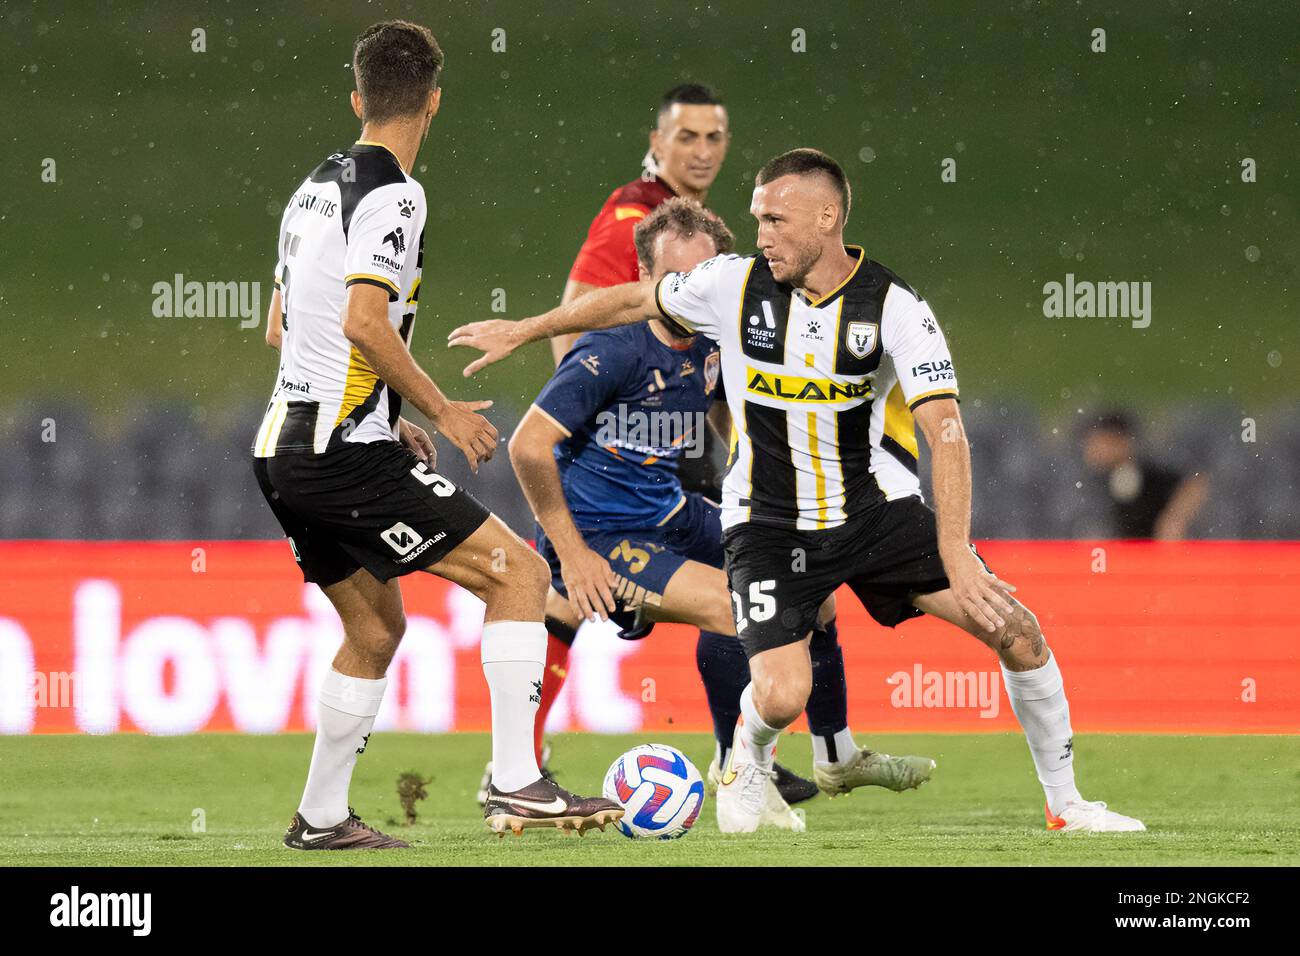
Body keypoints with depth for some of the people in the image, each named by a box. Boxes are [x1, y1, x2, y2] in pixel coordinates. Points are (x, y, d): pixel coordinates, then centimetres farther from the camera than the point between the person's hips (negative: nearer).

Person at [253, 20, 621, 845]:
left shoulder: (317, 188, 17)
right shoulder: (392, 195, -12)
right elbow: (364, 319, -24)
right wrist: (441, 411, -13)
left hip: (287, 451, 9)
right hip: (346, 455, -9)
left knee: (377, 629, 21)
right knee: (519, 570, -6)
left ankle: (322, 817, 21)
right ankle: (517, 785, -14)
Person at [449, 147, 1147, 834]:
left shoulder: (895, 309, -14)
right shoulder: (736, 285, -8)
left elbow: (946, 433, -21)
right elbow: (632, 301, 10)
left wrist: (955, 554, -32)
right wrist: (521, 331, 19)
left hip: (878, 509, 0)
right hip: (769, 524, 0)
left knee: (1015, 630, -13)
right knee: (781, 697, -21)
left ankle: (1064, 805, 5)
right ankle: (749, 765, 18)